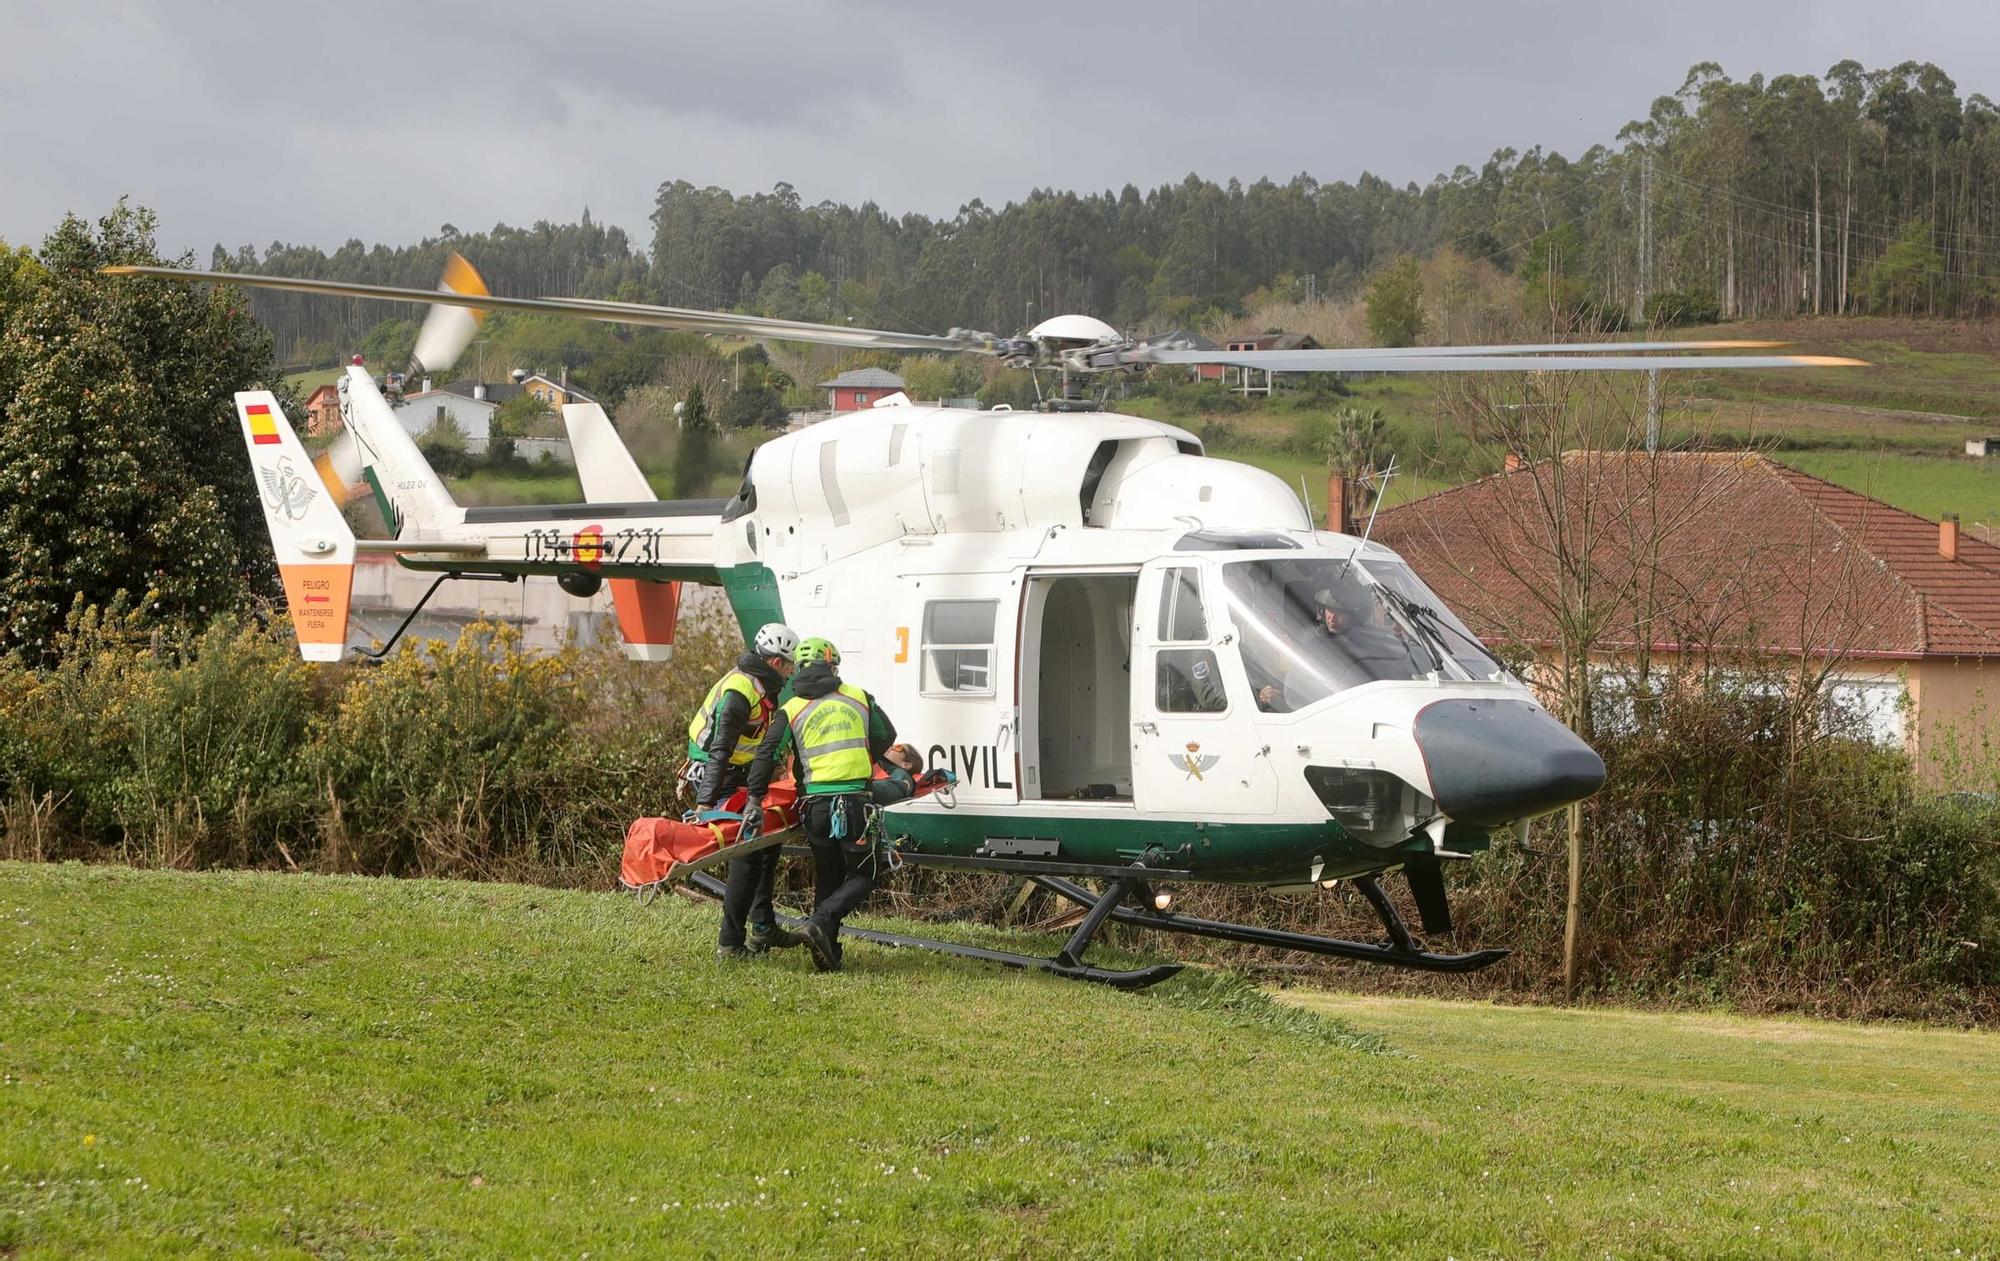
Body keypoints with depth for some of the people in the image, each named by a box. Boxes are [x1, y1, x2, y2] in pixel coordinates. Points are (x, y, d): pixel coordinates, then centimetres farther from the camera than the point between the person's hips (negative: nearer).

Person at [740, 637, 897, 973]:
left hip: (815, 804, 2)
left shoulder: (792, 710, 6)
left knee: (828, 877, 16)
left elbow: (767, 754, -4)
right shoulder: (859, 698, 9)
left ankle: (829, 953, 14)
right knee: (862, 875, 8)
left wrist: (755, 799, -3)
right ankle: (821, 923, -16)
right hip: (855, 800, -2)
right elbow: (886, 736, 20)